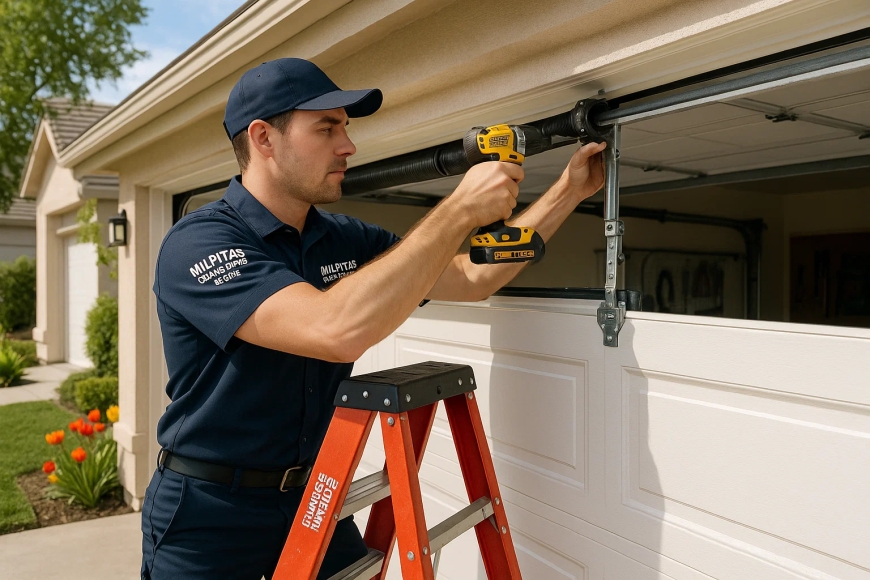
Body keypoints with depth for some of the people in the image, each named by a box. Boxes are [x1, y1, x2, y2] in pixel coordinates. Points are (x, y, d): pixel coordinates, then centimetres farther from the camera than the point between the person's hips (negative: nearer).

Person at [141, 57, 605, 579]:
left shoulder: (346, 240, 0)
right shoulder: (197, 242, -22)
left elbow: (472, 277, 3)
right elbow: (339, 330, -37)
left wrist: (570, 190, -2)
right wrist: (461, 210, -31)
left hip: (313, 495, 5)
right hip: (208, 515, -5)